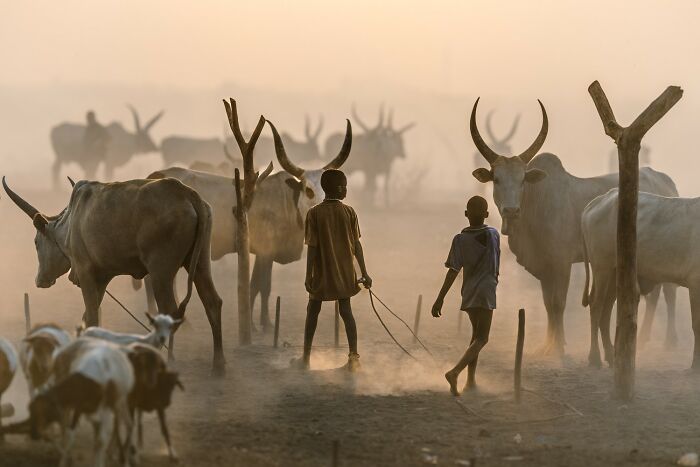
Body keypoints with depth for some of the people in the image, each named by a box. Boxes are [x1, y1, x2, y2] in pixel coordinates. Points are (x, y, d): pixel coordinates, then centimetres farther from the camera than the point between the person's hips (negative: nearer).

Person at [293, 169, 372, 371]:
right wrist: (364, 273, 2)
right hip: (344, 272, 1)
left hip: (322, 273, -1)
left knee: (313, 311, 12)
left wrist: (309, 275, -5)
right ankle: (353, 356, -3)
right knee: (346, 311, 7)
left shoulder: (314, 213, -9)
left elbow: (312, 247, -10)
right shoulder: (349, 212, -4)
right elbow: (356, 245, -3)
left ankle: (306, 358, 14)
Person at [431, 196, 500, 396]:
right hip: (486, 291, -4)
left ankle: (471, 379, 19)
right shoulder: (493, 235, -4)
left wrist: (440, 299, -8)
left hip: (468, 292, 4)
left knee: (476, 334, 21)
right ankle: (455, 372, -26)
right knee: (481, 338, -6)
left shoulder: (460, 240, -5)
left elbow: (453, 271, -10)